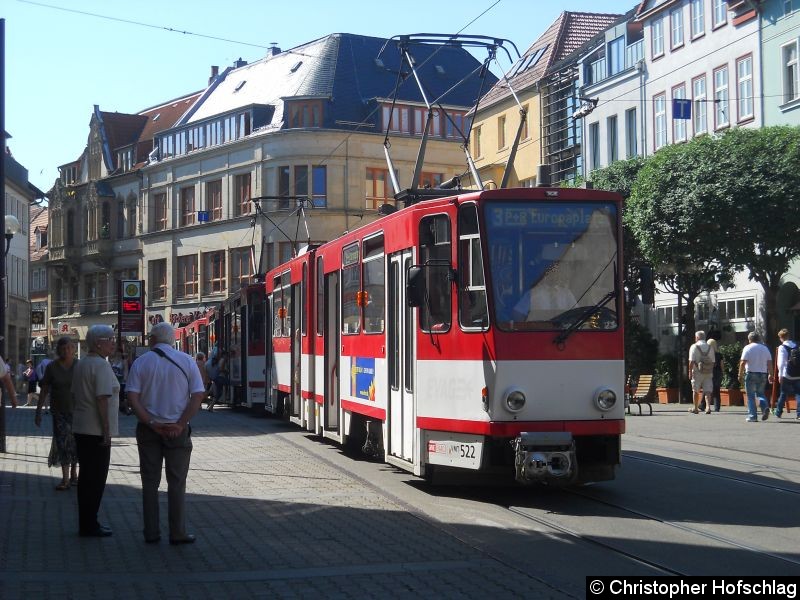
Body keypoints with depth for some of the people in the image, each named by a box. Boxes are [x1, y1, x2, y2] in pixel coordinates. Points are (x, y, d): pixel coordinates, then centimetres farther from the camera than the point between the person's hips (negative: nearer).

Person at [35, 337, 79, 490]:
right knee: (63, 443, -5)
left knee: (75, 443, 9)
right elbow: (44, 391, 2)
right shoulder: (52, 367, -2)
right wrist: (38, 412, 0)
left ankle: (73, 473, 27)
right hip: (60, 412, 0)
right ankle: (65, 478, -2)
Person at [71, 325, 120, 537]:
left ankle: (86, 523, 21)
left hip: (81, 429, 9)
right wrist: (106, 430, -17)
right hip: (96, 430, -9)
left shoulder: (81, 364, 13)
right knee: (96, 478, -2)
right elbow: (102, 399, -21)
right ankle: (90, 525, 2)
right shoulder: (101, 365, -15)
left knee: (87, 477, 15)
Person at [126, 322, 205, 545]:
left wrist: (152, 423, -9)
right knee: (177, 483, 6)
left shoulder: (141, 363, 0)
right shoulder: (186, 361, -1)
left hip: (148, 429, 1)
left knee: (150, 482, 9)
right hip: (177, 430, -1)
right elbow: (198, 395, -8)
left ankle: (151, 532, 11)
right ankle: (178, 533, 5)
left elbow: (132, 397, -9)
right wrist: (180, 424, -9)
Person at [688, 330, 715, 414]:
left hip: (697, 372, -3)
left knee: (695, 390, 10)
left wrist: (690, 372, -6)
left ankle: (695, 408, 18)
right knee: (708, 390, 1)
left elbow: (691, 361, -11)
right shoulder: (710, 348, 8)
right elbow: (712, 362, 9)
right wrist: (711, 372, 16)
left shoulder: (694, 346, -6)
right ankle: (708, 407, -16)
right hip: (708, 372, 3)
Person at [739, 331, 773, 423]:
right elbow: (769, 363, 6)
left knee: (750, 396, 2)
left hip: (751, 374, -4)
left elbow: (743, 362, -11)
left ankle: (752, 416, -1)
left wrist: (740, 374, -6)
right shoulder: (765, 348, 10)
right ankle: (765, 407, -10)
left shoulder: (748, 348, -4)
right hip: (763, 374, 4)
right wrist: (770, 374, 11)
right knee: (760, 393, 17)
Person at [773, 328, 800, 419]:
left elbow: (781, 362, -13)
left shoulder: (782, 348, -7)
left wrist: (780, 374, -10)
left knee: (783, 394, 9)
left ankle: (778, 412, 16)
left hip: (787, 375, -3)